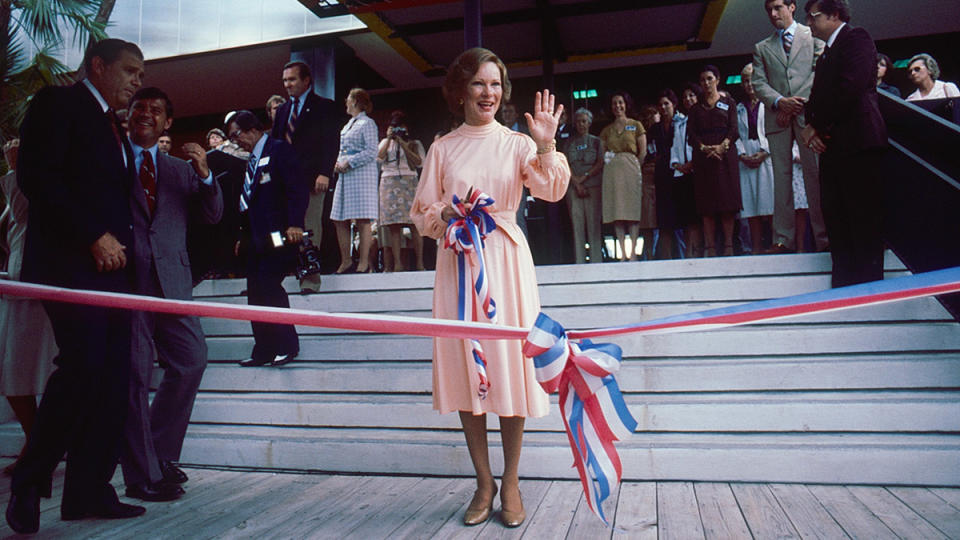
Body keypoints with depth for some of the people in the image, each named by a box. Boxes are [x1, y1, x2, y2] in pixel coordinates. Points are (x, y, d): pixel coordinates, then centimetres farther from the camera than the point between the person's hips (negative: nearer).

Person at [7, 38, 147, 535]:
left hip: (111, 265, 8)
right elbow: (37, 178, -11)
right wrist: (94, 237, -14)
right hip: (69, 262, -8)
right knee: (84, 365, -16)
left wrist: (119, 243, 10)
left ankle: (89, 491, 6)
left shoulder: (113, 128, 25)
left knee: (112, 377, 0)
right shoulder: (57, 104, 2)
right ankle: (29, 482, 3)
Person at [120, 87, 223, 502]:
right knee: (134, 374, -2)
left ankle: (158, 453, 19)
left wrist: (204, 174, -6)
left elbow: (211, 216, 8)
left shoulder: (182, 171, 19)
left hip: (171, 279, 4)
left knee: (192, 359, 0)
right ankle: (142, 475, 8)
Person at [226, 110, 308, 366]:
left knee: (268, 285, -15)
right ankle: (264, 352, 11)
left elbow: (298, 187, -14)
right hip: (257, 238, 9)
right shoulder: (253, 159, 22)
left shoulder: (279, 149, -4)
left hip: (277, 236, -9)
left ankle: (287, 346, -4)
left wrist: (295, 224, -23)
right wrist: (244, 236, 19)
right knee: (256, 292, 6)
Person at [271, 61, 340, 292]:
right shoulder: (283, 109, 22)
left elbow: (332, 142, -4)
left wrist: (324, 173, -16)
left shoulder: (324, 106, 4)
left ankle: (310, 278, -1)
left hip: (311, 177, -5)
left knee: (310, 228, -5)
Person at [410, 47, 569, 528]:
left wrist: (546, 147, -23)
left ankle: (511, 484, 16)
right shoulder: (442, 149, 10)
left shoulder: (517, 144, 7)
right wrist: (450, 213, -11)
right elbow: (422, 213, 8)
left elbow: (551, 190, -9)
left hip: (506, 260, -1)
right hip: (457, 262, 1)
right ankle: (484, 483, 18)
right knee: (467, 370, 3)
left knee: (510, 366, 0)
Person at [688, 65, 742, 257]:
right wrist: (704, 147, -13)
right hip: (703, 155, 1)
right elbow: (691, 133, 5)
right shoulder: (696, 108, 17)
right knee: (706, 204, -5)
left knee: (727, 198, -7)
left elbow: (733, 128, 2)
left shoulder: (729, 103, 14)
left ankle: (728, 246, -6)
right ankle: (710, 247, -6)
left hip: (725, 153, -1)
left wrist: (722, 146, -16)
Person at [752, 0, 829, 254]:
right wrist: (779, 102, -9)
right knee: (781, 176, -2)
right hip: (778, 117, 2)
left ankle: (823, 236, -5)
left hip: (807, 112, -2)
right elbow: (758, 82, 9)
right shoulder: (761, 48, 20)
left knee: (814, 173, -7)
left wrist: (799, 102, -9)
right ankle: (784, 239, -2)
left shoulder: (813, 36, 14)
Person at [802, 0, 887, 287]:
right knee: (837, 221, 7)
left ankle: (870, 283, -4)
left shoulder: (856, 38, 0)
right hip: (831, 148, 9)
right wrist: (810, 126, 0)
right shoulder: (825, 55, 26)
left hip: (857, 144, -9)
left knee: (864, 220, -8)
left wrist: (818, 125, -9)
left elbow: (851, 86, -14)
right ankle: (844, 287, 11)